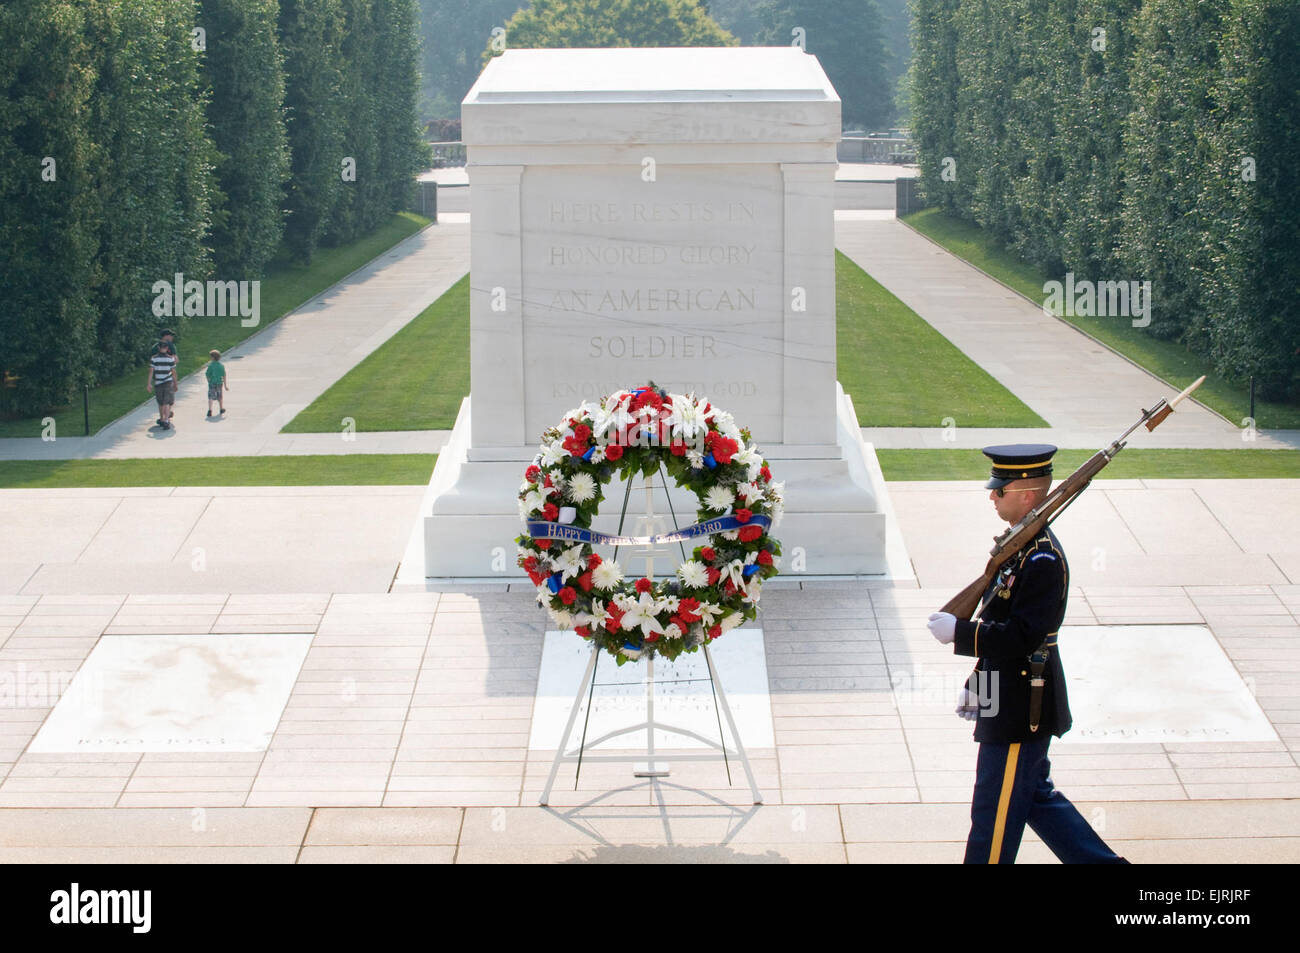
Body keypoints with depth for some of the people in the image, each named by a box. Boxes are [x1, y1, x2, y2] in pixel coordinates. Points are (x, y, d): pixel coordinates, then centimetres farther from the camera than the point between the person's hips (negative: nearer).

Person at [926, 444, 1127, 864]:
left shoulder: (1042, 561, -22)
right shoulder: (1023, 545, 9)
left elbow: (1022, 638, -27)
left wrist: (957, 631, -21)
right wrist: (978, 684, 19)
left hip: (1021, 712, -10)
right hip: (1013, 701, 10)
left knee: (996, 813, 2)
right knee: (1036, 796, 20)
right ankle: (1105, 861, 27)